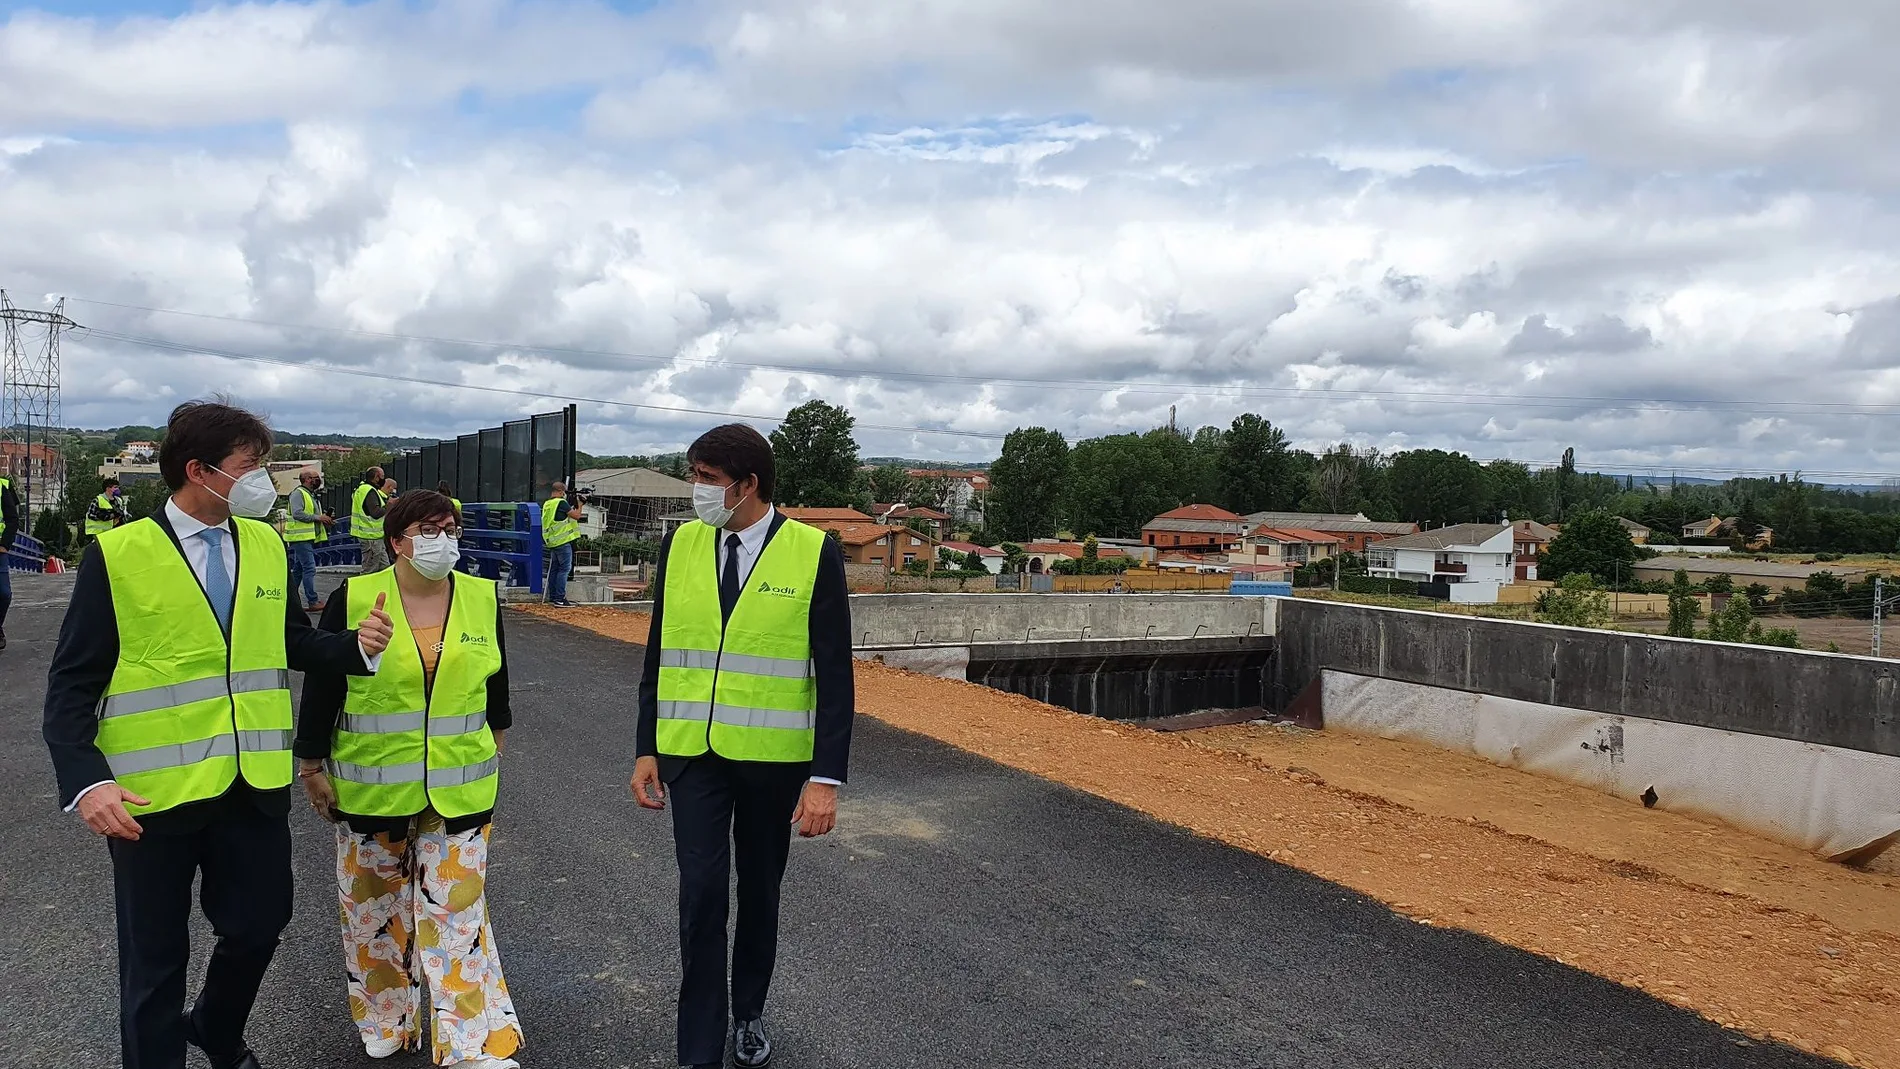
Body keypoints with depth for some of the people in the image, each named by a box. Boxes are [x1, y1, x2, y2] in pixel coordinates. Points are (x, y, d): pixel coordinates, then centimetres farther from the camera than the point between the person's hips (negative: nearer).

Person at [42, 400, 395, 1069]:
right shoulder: (117, 555, -10)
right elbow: (72, 684, -9)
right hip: (153, 791, -4)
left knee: (258, 925, 16)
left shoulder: (266, 545, 4)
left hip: (255, 783, 5)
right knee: (155, 956, 11)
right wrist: (84, 782, -20)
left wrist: (354, 646, -8)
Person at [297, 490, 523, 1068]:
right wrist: (312, 765, 1)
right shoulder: (354, 599, -10)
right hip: (371, 788, 0)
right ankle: (386, 1020, 34)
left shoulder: (482, 597, -3)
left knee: (455, 910, 0)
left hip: (459, 789, 1)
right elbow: (319, 687, -3)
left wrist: (493, 738, 22)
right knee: (376, 905, 14)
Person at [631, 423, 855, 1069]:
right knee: (701, 893, -3)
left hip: (773, 756, -1)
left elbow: (834, 675, -10)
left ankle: (748, 1014, 39)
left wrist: (826, 777, -14)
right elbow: (659, 654, 7)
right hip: (692, 752, 2)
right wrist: (647, 749, 3)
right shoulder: (680, 545, 1)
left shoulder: (814, 553, -10)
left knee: (759, 890, 15)